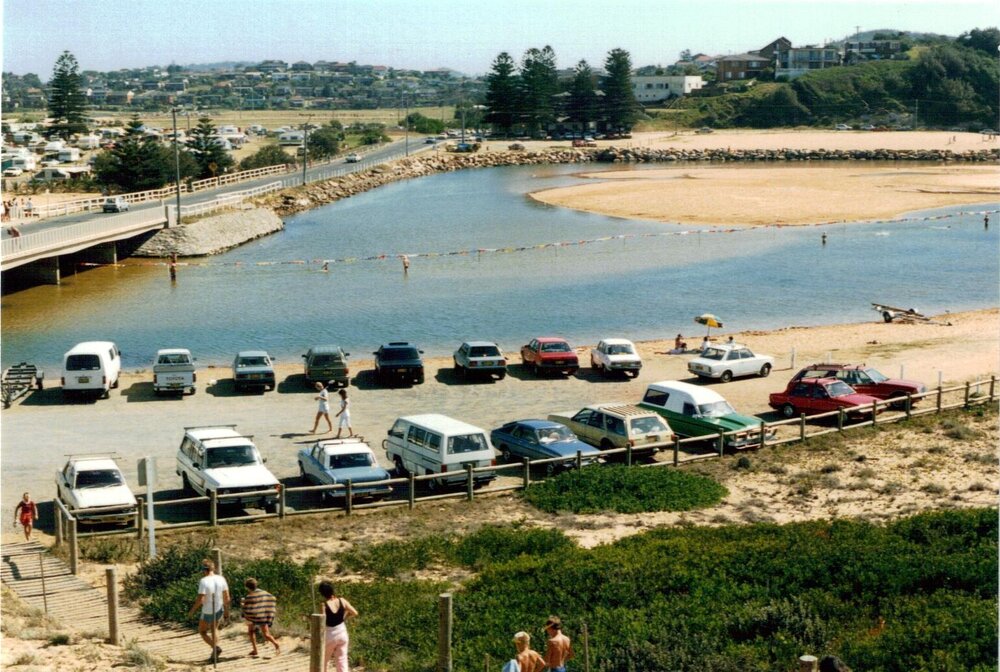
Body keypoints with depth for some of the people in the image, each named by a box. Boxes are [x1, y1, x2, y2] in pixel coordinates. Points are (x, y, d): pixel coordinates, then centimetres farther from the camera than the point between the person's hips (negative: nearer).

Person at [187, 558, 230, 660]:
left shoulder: (203, 581, -21)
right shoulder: (221, 579, -5)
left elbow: (200, 600, -24)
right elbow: (227, 597, -1)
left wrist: (192, 611, -9)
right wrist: (226, 611, 11)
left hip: (207, 612, -5)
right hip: (219, 610, 5)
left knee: (202, 631, 18)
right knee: (214, 629, 28)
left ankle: (216, 648, -4)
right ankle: (215, 654, 20)